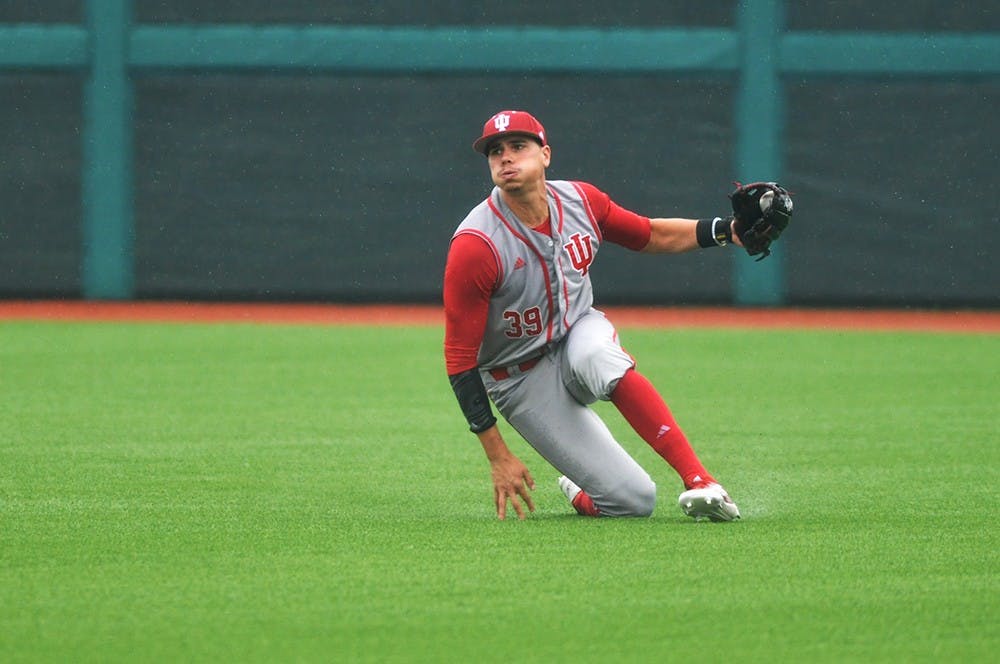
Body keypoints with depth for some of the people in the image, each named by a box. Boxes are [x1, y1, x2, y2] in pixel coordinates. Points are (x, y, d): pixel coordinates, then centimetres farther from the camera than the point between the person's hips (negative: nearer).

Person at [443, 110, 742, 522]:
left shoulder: (580, 201, -8)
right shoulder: (476, 245, -25)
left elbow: (652, 235, 11)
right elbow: (459, 358, -21)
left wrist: (728, 230, -6)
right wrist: (498, 457, -23)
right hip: (523, 378, -4)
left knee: (598, 358, -37)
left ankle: (697, 479, -31)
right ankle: (579, 494, 22)